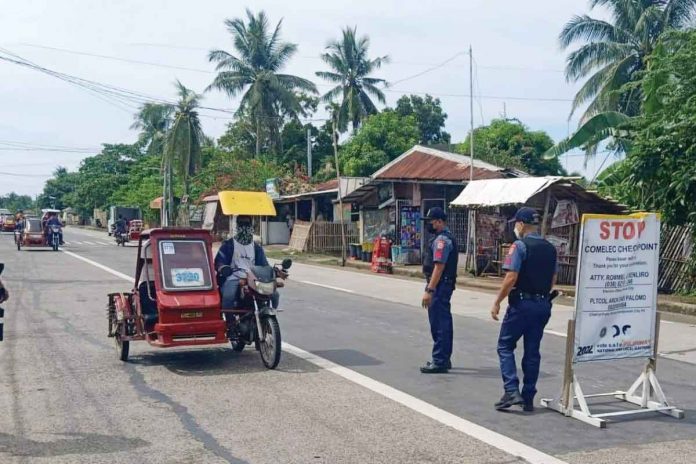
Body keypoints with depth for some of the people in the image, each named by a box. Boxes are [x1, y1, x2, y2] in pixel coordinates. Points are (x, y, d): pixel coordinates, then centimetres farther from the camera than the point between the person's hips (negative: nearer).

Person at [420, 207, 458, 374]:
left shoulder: (441, 240, -16)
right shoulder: (445, 238, 17)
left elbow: (439, 266, -23)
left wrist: (429, 290, -25)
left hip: (439, 286, -11)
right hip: (445, 285, 11)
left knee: (438, 324, -7)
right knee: (444, 323, 15)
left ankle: (439, 362, -3)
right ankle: (444, 359, 24)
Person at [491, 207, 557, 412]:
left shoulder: (520, 246, -11)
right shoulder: (550, 248, 10)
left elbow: (511, 278, -17)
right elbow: (553, 280, 13)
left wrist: (497, 302, -9)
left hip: (521, 304, -6)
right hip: (543, 304, 6)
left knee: (505, 346, 5)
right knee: (532, 351, 11)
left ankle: (511, 391, -8)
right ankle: (528, 399, 15)